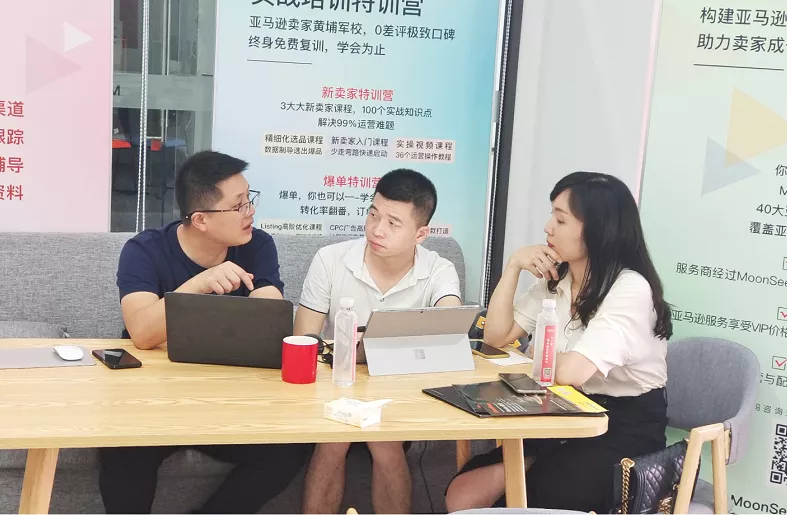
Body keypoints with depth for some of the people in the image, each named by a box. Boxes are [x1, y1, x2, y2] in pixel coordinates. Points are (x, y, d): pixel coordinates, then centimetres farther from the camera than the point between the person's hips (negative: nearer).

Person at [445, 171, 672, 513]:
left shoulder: (630, 289, -18)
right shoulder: (556, 280, 8)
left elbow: (570, 372, -27)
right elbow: (496, 337, 6)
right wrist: (513, 265, -4)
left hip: (625, 432, -7)